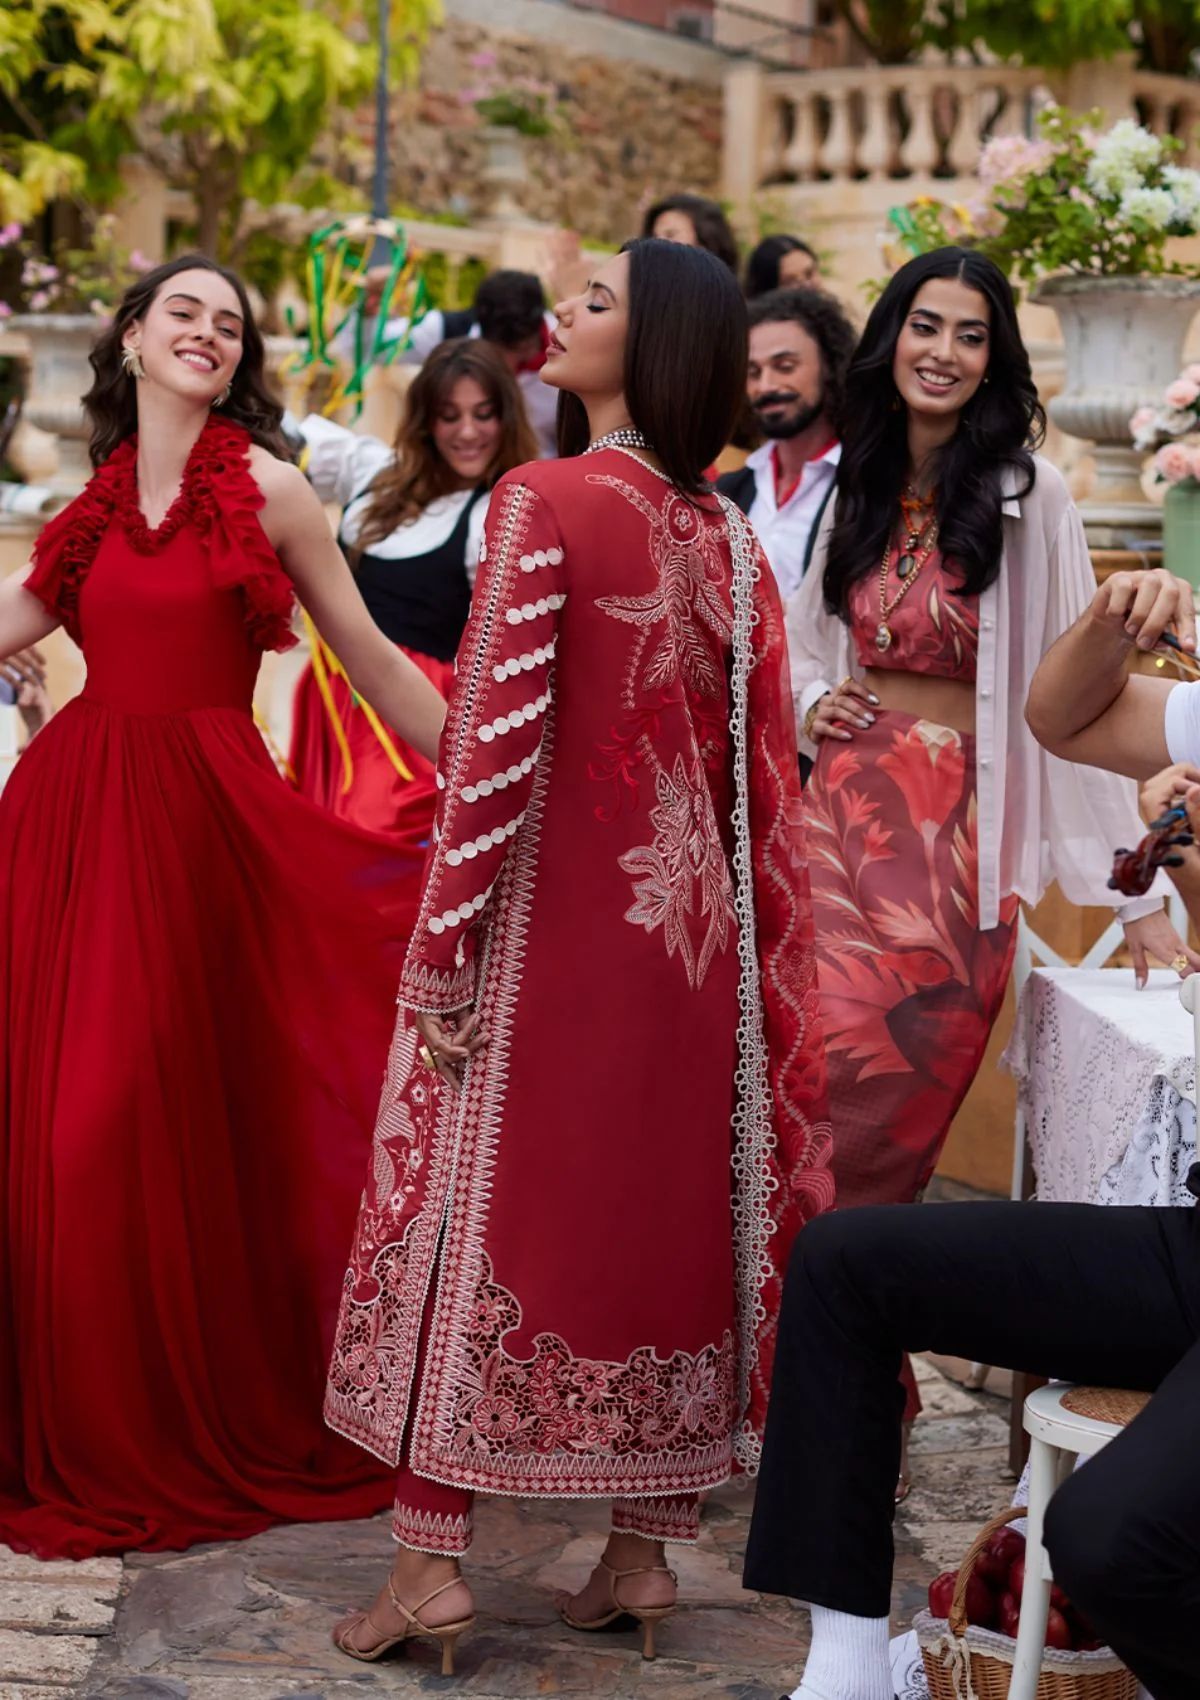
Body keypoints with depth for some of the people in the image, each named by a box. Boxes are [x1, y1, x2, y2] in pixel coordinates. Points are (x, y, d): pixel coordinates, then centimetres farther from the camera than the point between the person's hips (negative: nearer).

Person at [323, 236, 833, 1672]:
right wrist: (732, 942, 14)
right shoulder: (726, 537, 6)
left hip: (546, 913, -5)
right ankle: (643, 1552, 17)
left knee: (476, 1200, 3)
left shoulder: (543, 501, -12)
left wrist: (442, 946, -13)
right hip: (680, 930, 5)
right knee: (661, 1209, 11)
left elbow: (494, 735, -17)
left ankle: (430, 1561, 5)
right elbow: (758, 767, 7)